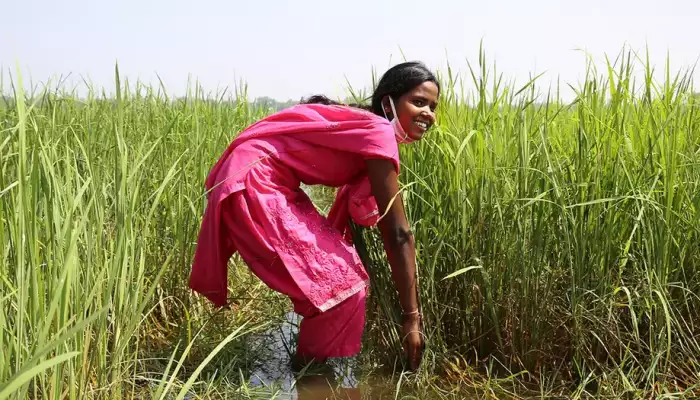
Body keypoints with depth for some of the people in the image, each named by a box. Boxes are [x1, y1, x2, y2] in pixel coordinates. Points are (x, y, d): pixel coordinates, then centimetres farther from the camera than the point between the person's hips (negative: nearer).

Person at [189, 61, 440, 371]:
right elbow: (399, 233, -16)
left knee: (340, 273, 15)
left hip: (268, 184, 10)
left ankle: (313, 366, 32)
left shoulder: (365, 127, 14)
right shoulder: (378, 133, -16)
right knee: (340, 285, -7)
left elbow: (370, 217, 18)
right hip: (252, 183, -10)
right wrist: (412, 316, -12)